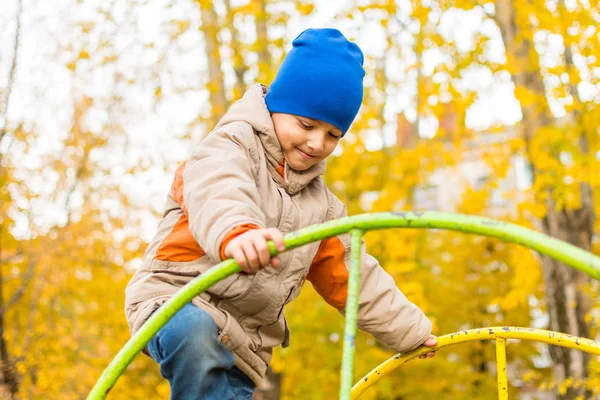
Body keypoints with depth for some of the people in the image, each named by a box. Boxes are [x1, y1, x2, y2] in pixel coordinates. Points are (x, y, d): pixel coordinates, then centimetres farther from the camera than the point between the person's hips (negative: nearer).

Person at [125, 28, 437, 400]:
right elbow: (217, 191, -31)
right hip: (174, 302, -6)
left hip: (241, 349, 7)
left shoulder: (320, 203, 17)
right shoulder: (233, 144, -6)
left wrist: (411, 330, 26)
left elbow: (353, 276, 25)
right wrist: (235, 231, -55)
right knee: (195, 335, -40)